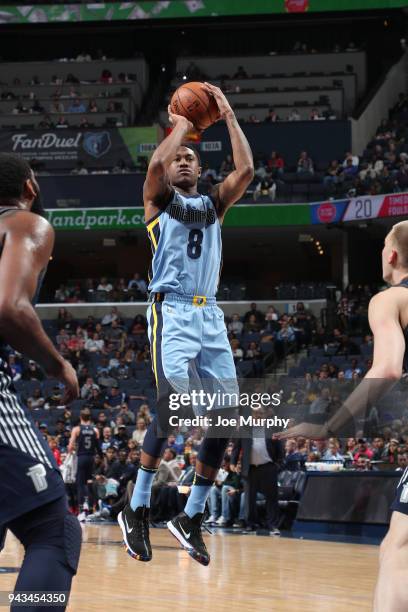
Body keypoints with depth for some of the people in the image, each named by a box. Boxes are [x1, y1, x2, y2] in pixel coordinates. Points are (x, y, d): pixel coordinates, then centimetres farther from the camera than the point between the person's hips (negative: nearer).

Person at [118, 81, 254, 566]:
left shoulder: (214, 204, 21)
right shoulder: (158, 200, 10)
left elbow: (246, 170, 3)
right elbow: (155, 165, -13)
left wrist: (228, 116, 5)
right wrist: (180, 125, 1)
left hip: (210, 315, 5)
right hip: (171, 312, -5)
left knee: (226, 415, -3)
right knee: (172, 402, -22)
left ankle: (191, 518, 8)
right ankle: (136, 511, -11)